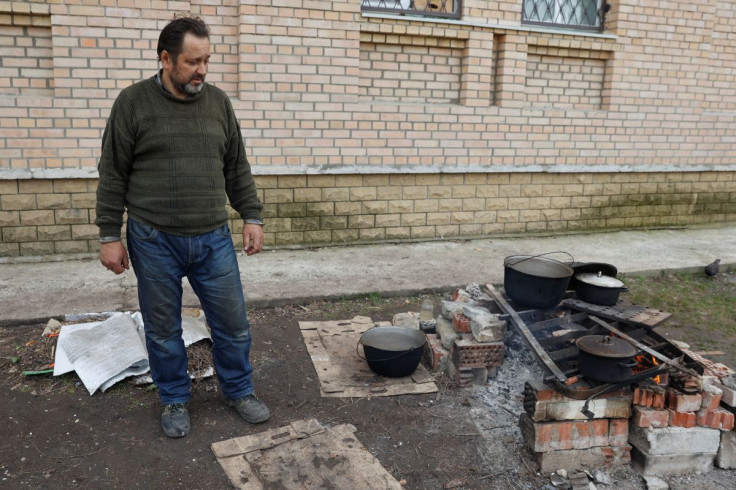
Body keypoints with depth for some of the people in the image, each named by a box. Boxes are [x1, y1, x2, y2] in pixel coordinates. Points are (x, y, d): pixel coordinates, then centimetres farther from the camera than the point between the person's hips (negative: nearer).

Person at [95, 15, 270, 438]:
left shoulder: (218, 102, 6)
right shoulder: (133, 103, -3)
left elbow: (237, 168, 11)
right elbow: (113, 176, -1)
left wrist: (252, 216, 5)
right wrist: (110, 236, -3)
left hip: (214, 239, 2)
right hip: (154, 241, -2)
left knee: (233, 322, 8)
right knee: (163, 328, 10)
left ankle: (239, 390, 30)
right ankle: (175, 401, 30)